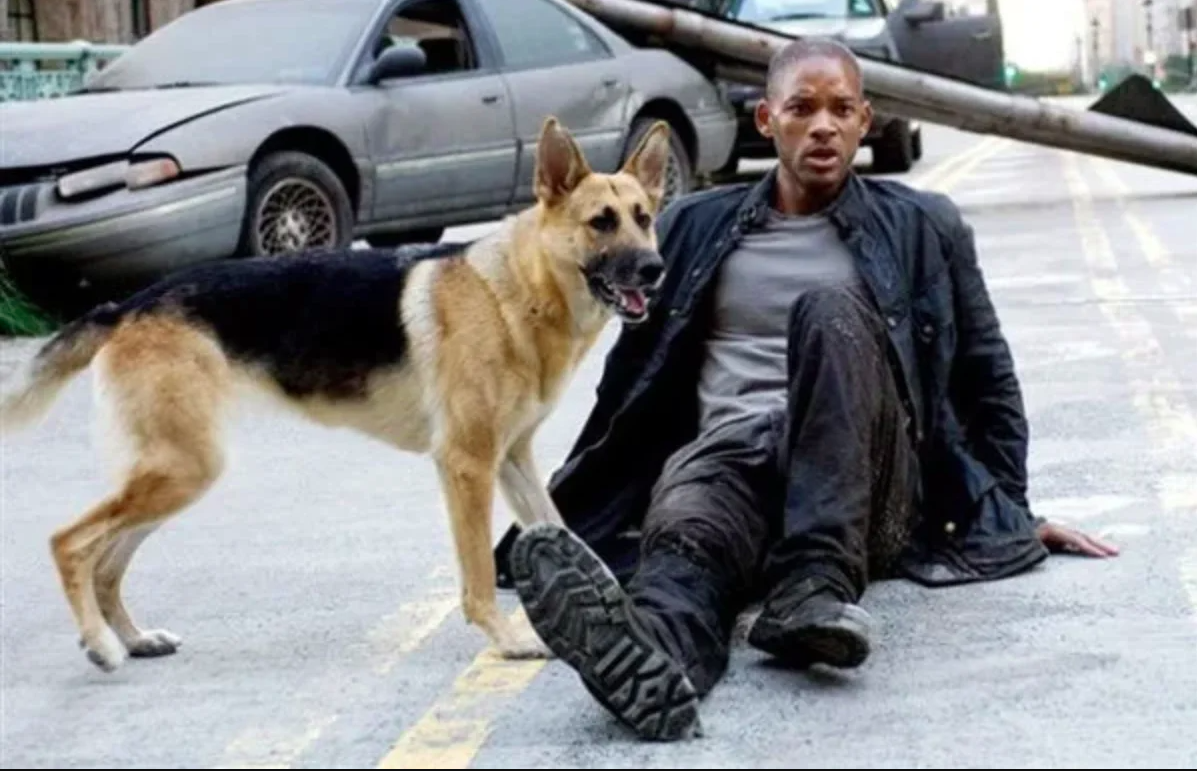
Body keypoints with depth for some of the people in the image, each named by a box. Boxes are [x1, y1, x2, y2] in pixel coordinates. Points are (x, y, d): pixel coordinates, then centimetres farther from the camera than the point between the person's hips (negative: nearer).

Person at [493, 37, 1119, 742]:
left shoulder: (923, 229, 17)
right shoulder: (695, 228, 20)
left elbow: (986, 378, 23)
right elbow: (633, 378, 25)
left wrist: (1012, 511, 18)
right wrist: (573, 508, 25)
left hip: (866, 485, -1)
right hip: (729, 451, 1)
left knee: (831, 311, -32)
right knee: (683, 536, -38)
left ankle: (817, 583, -47)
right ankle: (651, 653, -73)